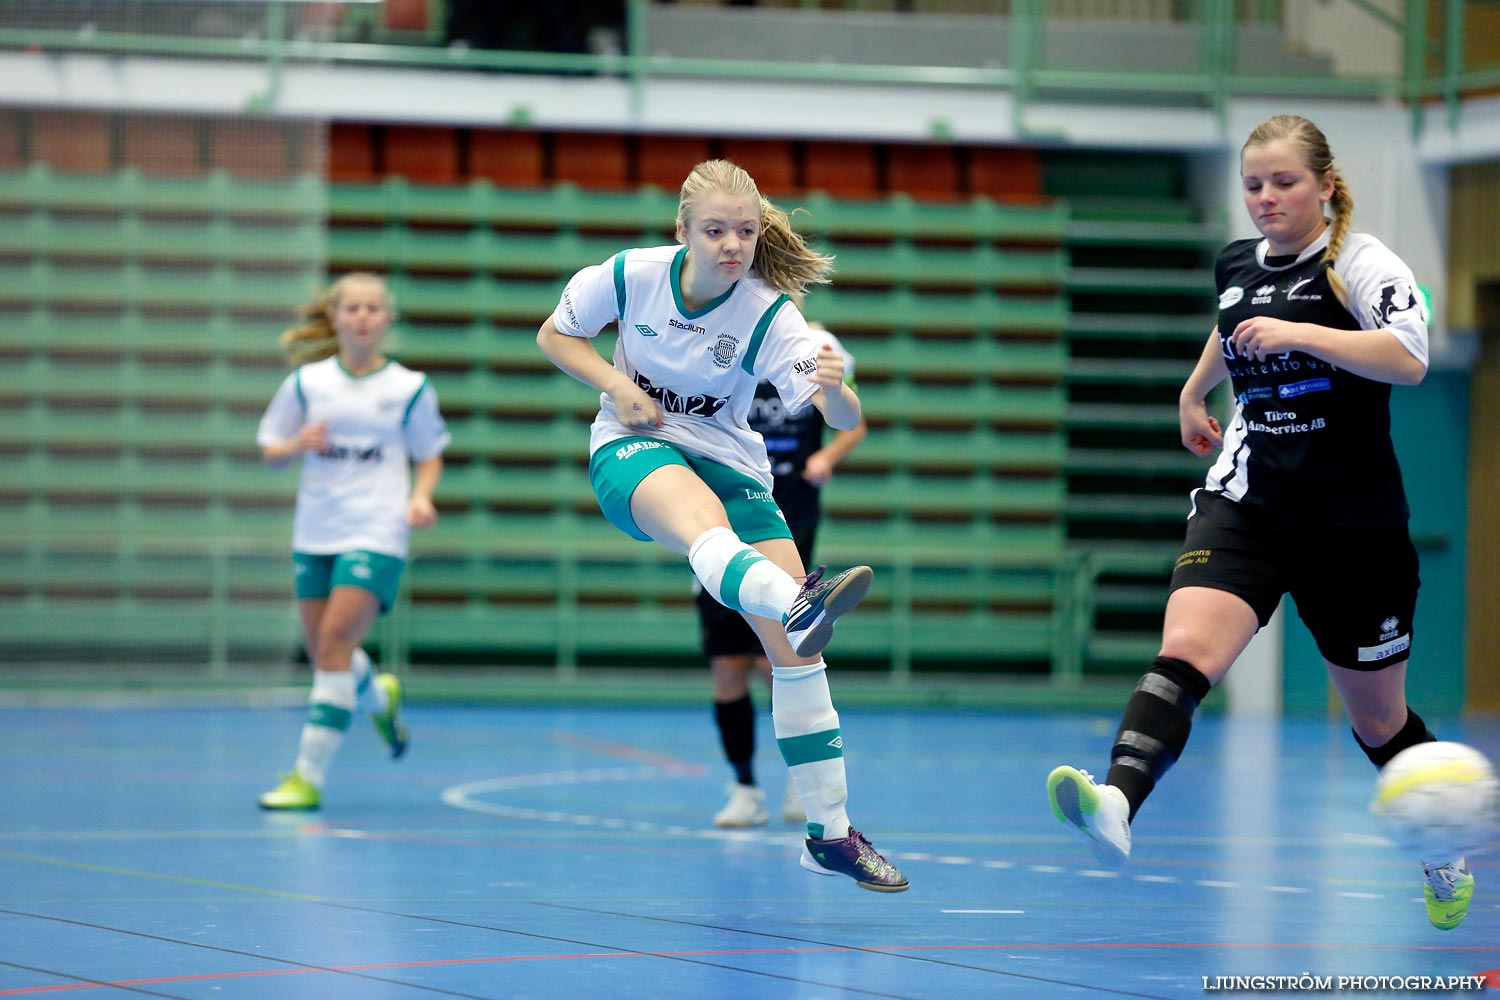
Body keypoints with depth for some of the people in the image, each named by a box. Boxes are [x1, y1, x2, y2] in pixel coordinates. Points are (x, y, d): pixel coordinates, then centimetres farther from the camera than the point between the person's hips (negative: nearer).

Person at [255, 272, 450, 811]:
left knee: (335, 642, -16)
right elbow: (270, 452, 10)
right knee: (324, 652, 8)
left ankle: (309, 776, -14)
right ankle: (379, 697, 44)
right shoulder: (306, 382, 5)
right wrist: (299, 444, -12)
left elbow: (430, 456, 11)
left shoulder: (409, 388, 1)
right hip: (315, 534, 4)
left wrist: (421, 497, -8)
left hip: (376, 534, -4)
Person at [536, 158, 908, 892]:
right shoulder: (630, 275, -11)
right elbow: (554, 336, 6)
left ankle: (830, 833, 5)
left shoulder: (769, 315, -15)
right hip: (632, 448, -3)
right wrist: (615, 384, -13)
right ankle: (799, 604, -77)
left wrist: (835, 387, -50)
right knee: (702, 517, -41)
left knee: (797, 648, -8)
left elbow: (844, 417, -26)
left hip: (731, 462, 3)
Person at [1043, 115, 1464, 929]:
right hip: (1247, 502, 3)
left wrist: (1298, 334, -30)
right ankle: (1114, 806, -46)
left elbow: (1409, 358, -25)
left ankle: (1444, 859, 37)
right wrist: (1194, 391, 45)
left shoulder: (1360, 262, -7)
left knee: (1376, 717, 12)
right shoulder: (1237, 265, 10)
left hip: (1352, 520, -3)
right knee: (1186, 650, -25)